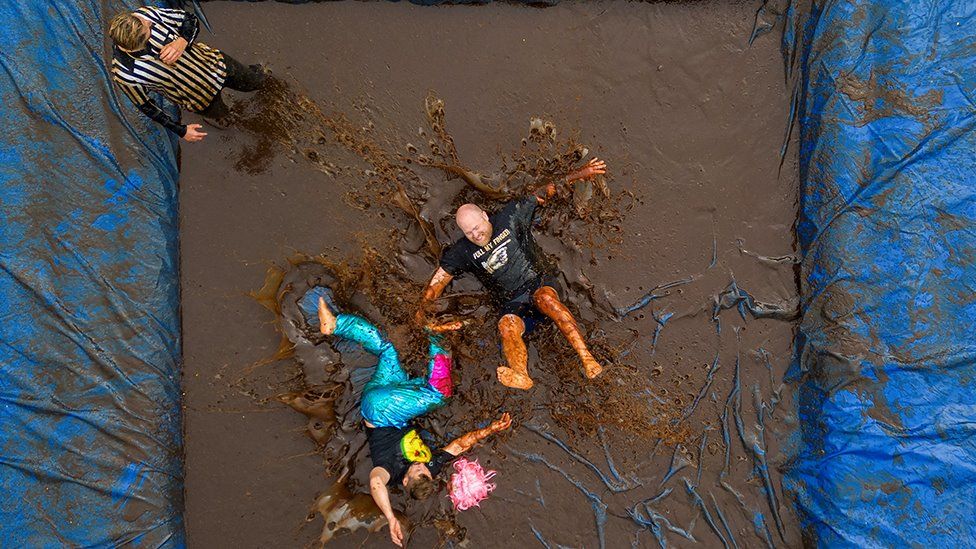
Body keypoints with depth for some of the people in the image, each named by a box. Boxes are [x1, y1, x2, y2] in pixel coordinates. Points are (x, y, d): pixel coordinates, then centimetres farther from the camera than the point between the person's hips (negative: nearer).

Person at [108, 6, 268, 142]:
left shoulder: (146, 14, -30)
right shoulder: (124, 75, -36)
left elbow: (190, 20, -14)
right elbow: (145, 105, -17)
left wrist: (182, 42, -36)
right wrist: (181, 130, -12)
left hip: (214, 62, 3)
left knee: (254, 81, 25)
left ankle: (256, 72, 62)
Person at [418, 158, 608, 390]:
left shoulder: (510, 217, 4)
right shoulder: (462, 252, 6)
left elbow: (546, 190, 9)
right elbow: (437, 283, 7)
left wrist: (580, 174, 7)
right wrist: (421, 312, -2)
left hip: (539, 284, 0)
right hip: (513, 305, 1)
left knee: (545, 298, -36)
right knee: (507, 325, -33)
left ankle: (587, 359, -47)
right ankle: (521, 375, -62)